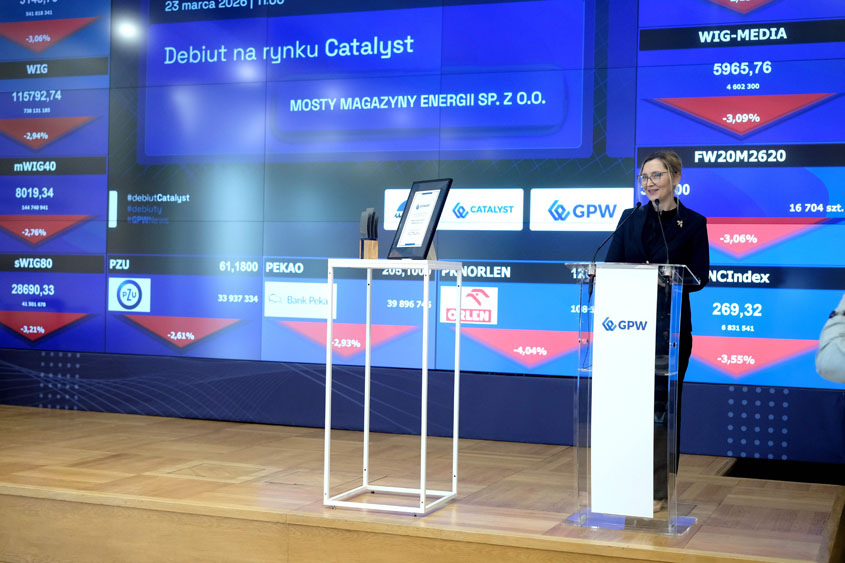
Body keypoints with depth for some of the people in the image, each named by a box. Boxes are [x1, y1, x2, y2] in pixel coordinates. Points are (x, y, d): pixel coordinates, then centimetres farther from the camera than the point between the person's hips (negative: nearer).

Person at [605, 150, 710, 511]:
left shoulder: (693, 223, 3)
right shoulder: (631, 218, 12)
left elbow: (700, 277, -3)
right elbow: (610, 266, 8)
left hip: (670, 323, -3)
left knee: (661, 402, -2)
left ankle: (657, 490, 5)